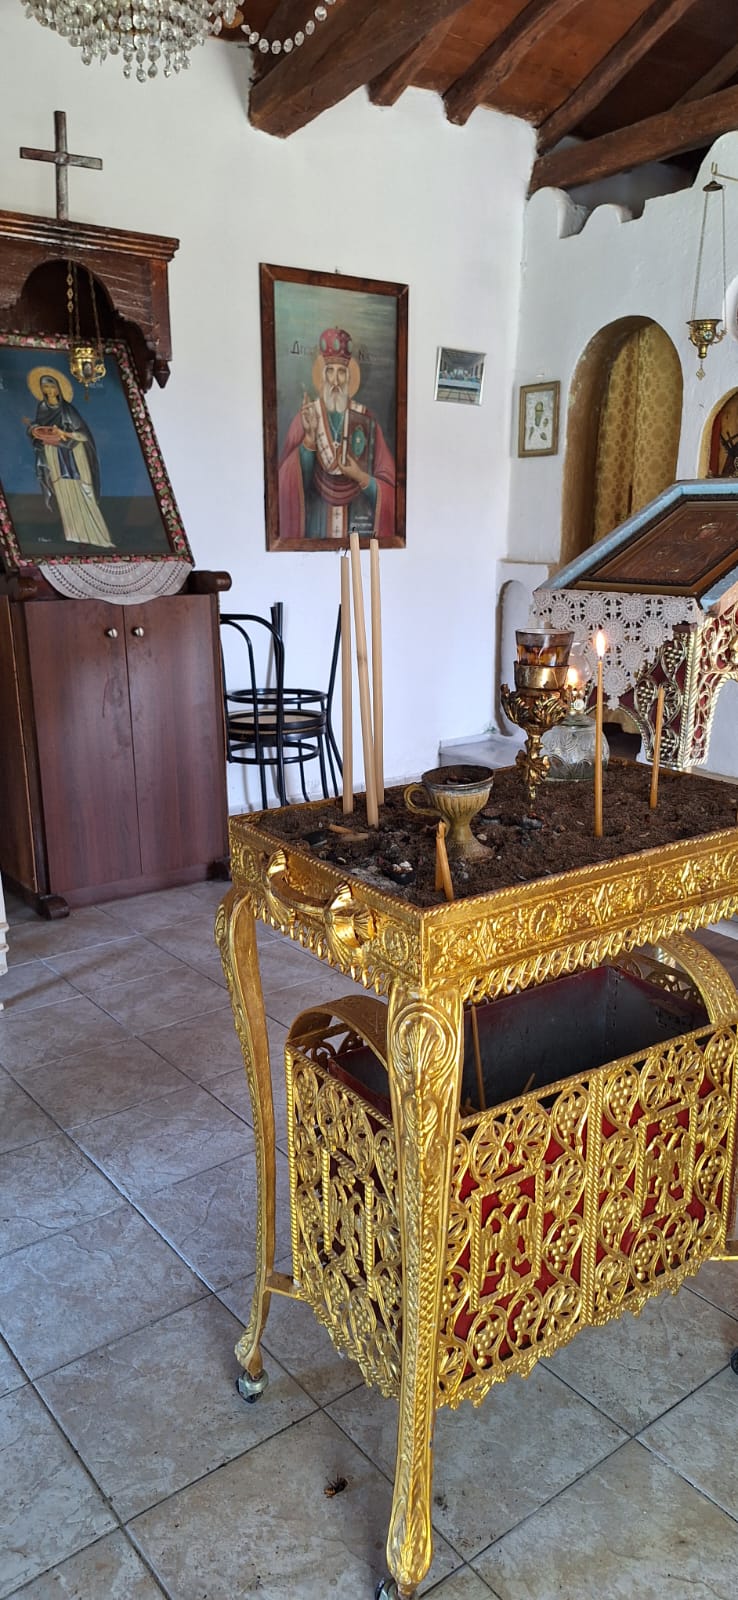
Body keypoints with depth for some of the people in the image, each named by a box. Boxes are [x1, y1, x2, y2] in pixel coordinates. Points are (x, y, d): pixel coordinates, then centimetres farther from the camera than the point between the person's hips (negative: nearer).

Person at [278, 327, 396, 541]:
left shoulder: (367, 421, 1)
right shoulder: (305, 418, 1)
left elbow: (390, 485, 2)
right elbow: (291, 481, -9)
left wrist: (361, 477, -14)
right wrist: (309, 438, -20)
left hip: (358, 527, 1)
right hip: (316, 525, 0)